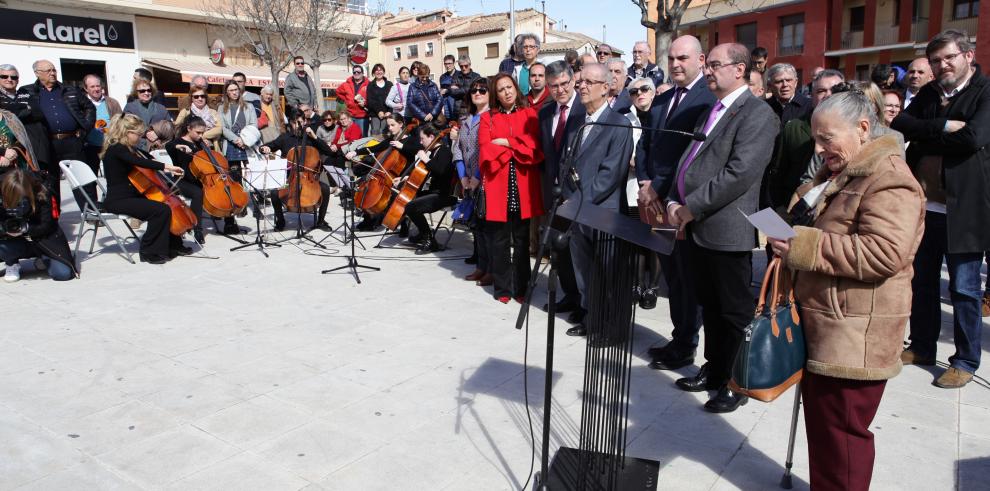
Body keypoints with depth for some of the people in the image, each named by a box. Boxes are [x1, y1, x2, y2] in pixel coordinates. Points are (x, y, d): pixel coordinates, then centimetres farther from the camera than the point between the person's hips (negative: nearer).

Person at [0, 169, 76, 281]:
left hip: (44, 241, -2)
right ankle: (12, 264, 4)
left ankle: (43, 260, 14)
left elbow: (48, 226, -14)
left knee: (64, 273, -21)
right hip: (17, 243, 2)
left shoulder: (42, 196, -18)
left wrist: (26, 228, -31)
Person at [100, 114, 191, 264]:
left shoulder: (126, 148, 13)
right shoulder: (117, 149, -16)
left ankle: (173, 245, 17)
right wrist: (166, 167, -36)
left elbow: (147, 157, 29)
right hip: (118, 200, -10)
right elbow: (141, 162, -33)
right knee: (161, 210, -25)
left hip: (130, 195, 11)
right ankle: (149, 252, -12)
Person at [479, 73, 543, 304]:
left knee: (522, 239, 6)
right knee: (499, 240, 3)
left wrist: (506, 143, -6)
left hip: (523, 187, 0)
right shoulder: (488, 118, 9)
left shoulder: (529, 114, 9)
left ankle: (521, 287, 16)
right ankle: (502, 288, 13)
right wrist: (517, 148, -5)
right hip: (498, 186, 0)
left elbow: (534, 147, -3)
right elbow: (485, 152, -4)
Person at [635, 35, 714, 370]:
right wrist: (645, 185, 1)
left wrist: (659, 189, -15)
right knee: (671, 274, 14)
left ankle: (686, 347, 17)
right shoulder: (661, 100, 16)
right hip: (657, 200, 7)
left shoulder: (708, 98, -10)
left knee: (688, 276, 4)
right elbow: (644, 146, 16)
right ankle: (679, 336, 27)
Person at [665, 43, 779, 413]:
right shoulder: (711, 111, 17)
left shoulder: (757, 114, -11)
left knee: (735, 311, 4)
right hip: (696, 227, 9)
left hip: (727, 229, -8)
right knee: (709, 306, 18)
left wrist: (692, 208, -17)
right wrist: (674, 202, 2)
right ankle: (714, 371, 33)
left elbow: (740, 173, -21)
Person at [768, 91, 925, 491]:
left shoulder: (889, 180, -15)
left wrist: (806, 247, -23)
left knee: (841, 431, 1)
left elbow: (885, 253, -26)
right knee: (819, 424, 18)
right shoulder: (837, 173, 17)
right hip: (821, 325, 10)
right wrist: (790, 239, 9)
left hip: (854, 336, -10)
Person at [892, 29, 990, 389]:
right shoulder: (928, 94, 11)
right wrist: (943, 127, -15)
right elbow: (899, 124, -3)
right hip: (923, 206, 6)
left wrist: (925, 134, -11)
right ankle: (922, 347, 31)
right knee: (922, 281, 15)